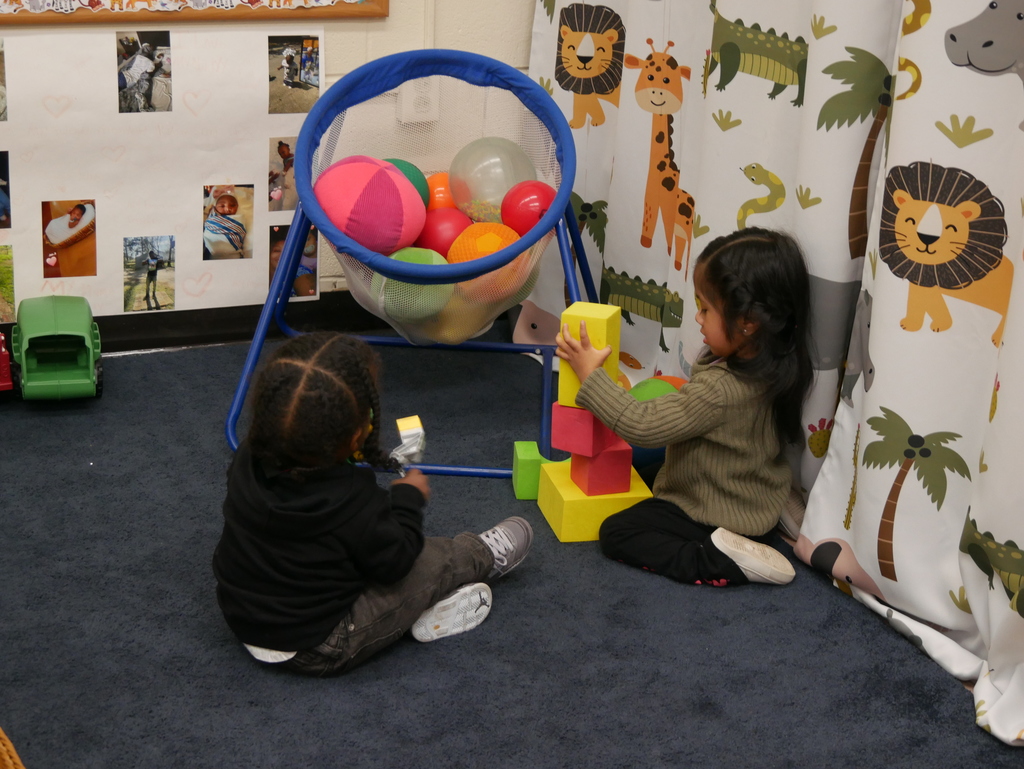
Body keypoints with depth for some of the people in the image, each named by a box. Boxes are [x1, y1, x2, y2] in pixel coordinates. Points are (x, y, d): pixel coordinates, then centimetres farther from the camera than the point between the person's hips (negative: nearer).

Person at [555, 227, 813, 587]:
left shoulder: (720, 389, -36)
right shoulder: (773, 364, -8)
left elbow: (643, 426, -32)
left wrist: (590, 375, -25)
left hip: (722, 515, -10)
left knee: (616, 533, -8)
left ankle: (723, 563, -16)